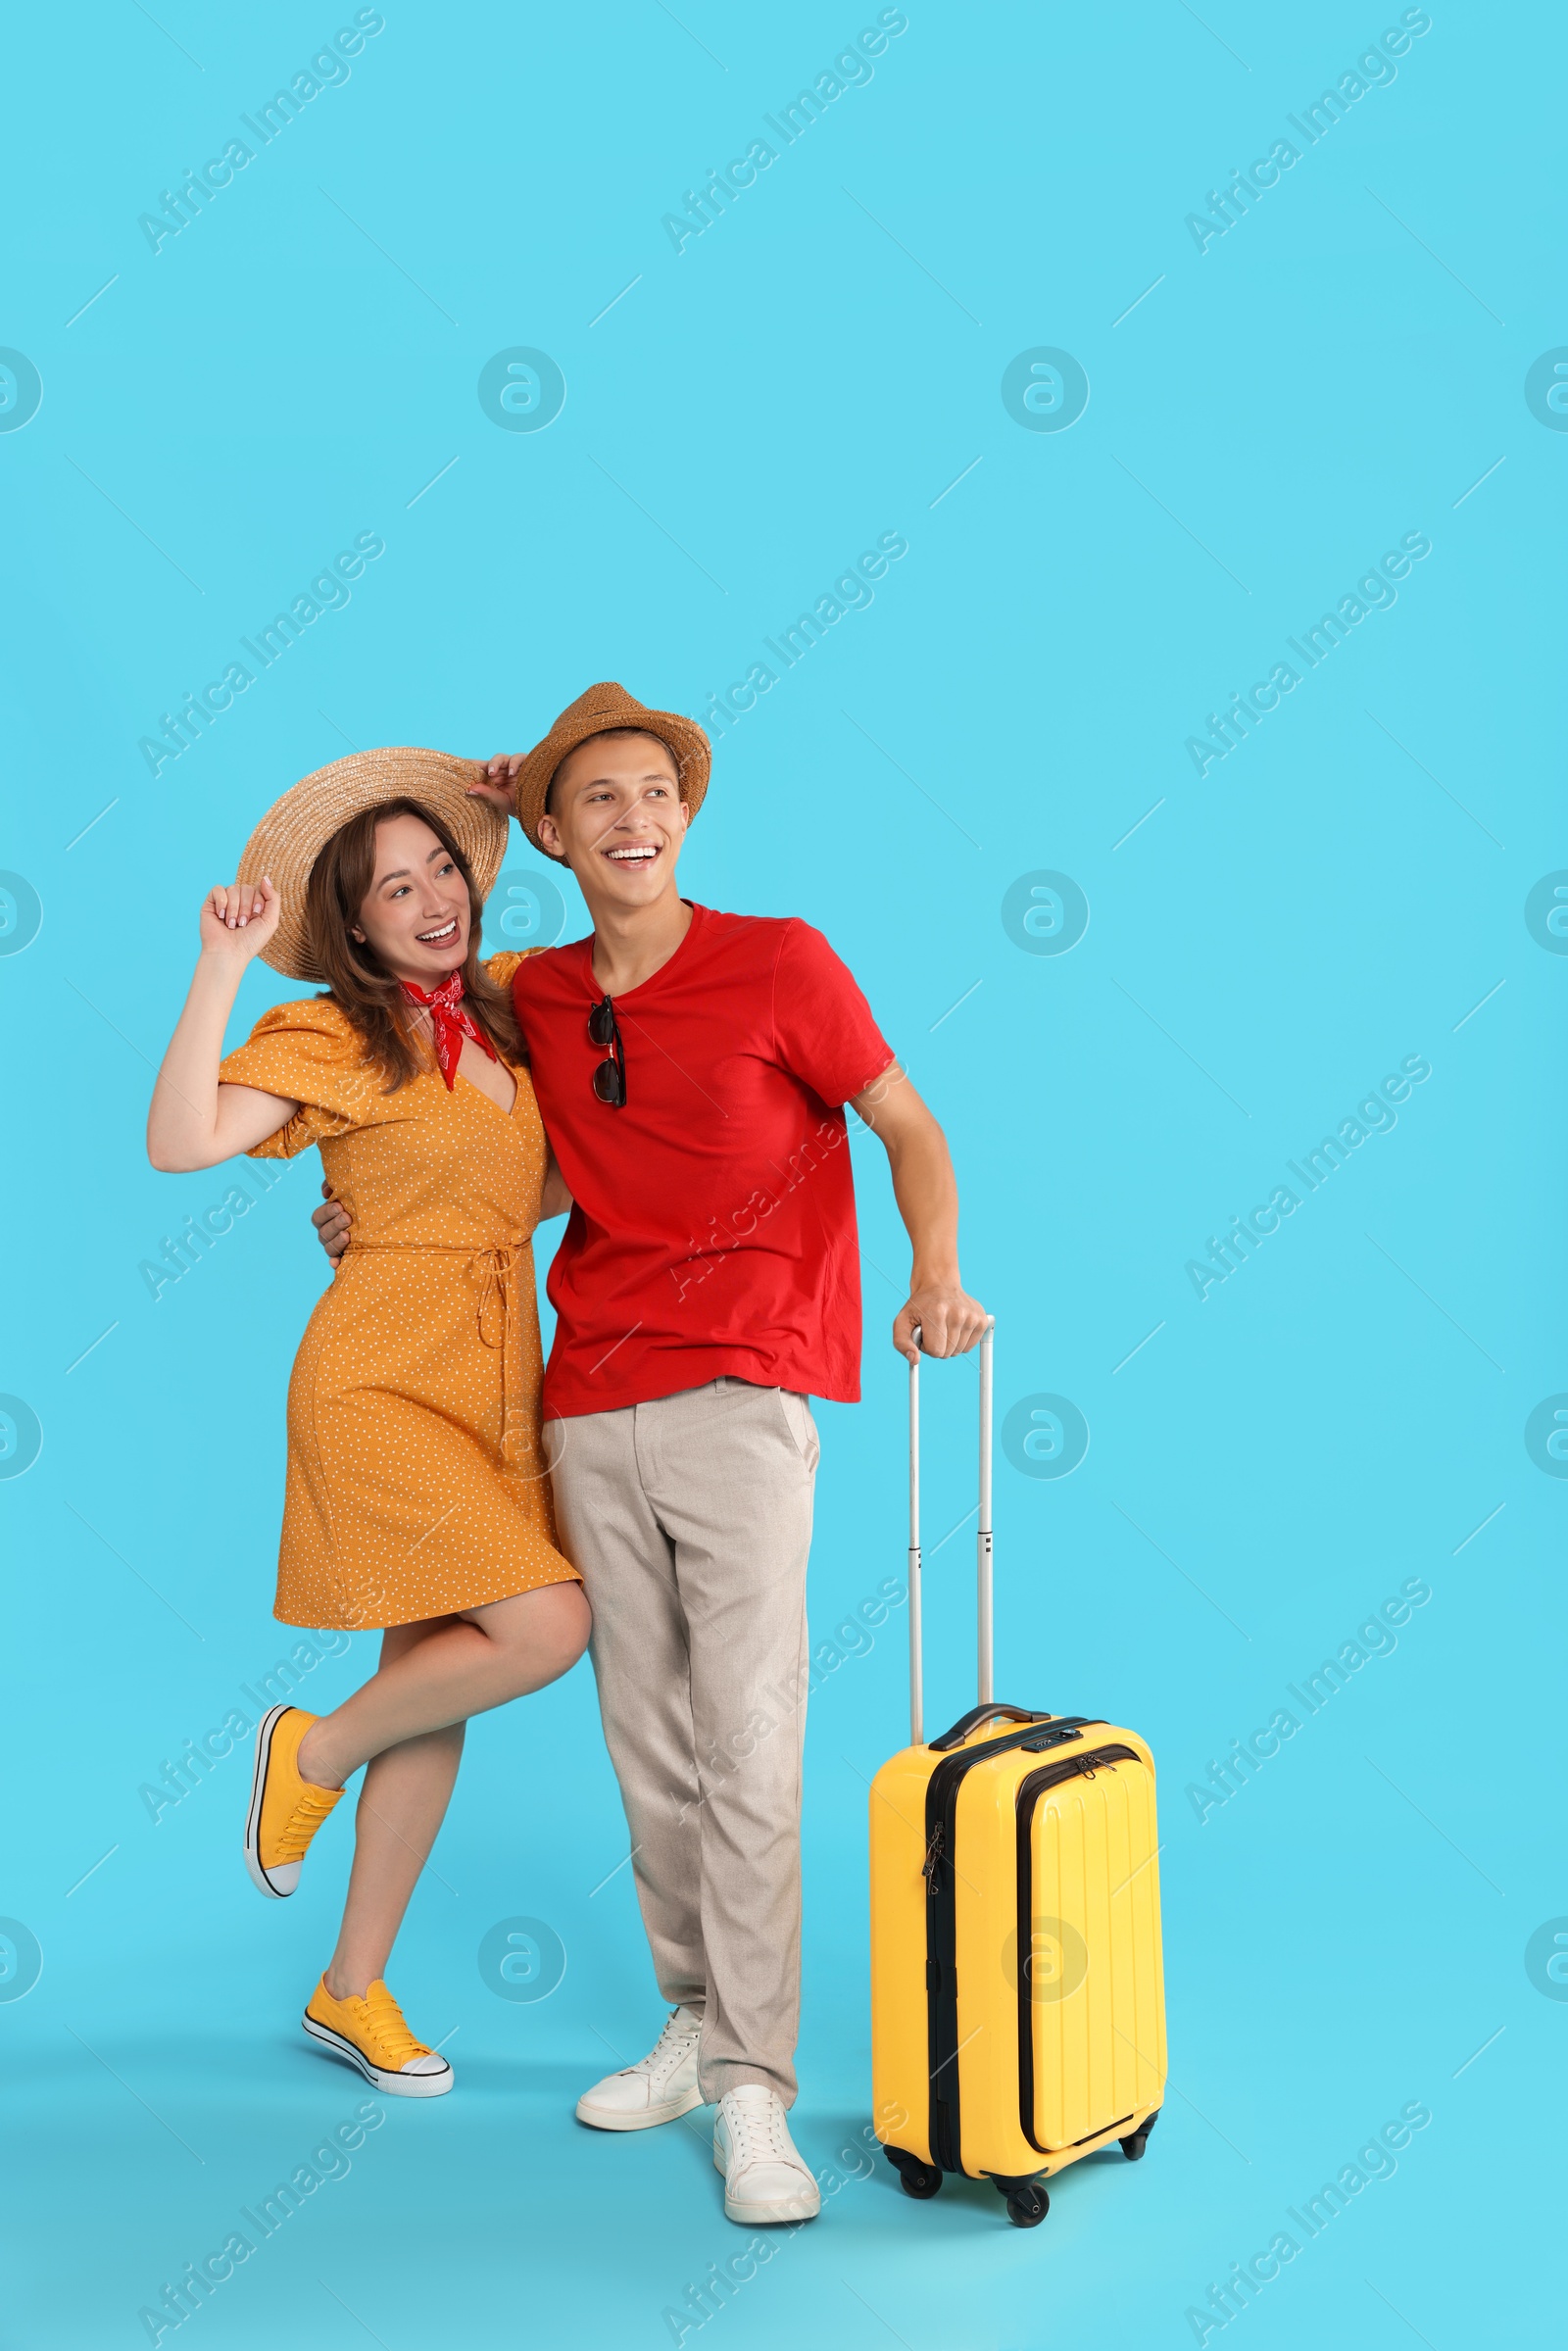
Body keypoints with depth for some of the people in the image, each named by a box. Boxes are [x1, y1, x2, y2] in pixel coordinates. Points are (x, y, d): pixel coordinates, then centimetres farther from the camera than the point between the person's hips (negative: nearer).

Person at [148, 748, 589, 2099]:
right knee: (548, 1625, -18)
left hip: (501, 1385, 7)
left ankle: (354, 1990, 24)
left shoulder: (500, 1018, 10)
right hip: (386, 1379, -6)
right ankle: (311, 1752, 9)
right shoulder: (332, 1040, -9)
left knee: (435, 1686, 10)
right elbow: (180, 1143, -24)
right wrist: (223, 966, -22)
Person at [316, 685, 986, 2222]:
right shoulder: (536, 997, 10)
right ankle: (696, 2028, 24)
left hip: (738, 1398, -5)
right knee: (646, 1742, 10)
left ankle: (751, 2095, -2)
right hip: (590, 1403, 5)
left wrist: (936, 1280, -7)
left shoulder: (779, 963, -3)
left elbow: (910, 1127, 5)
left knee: (747, 1747, -8)